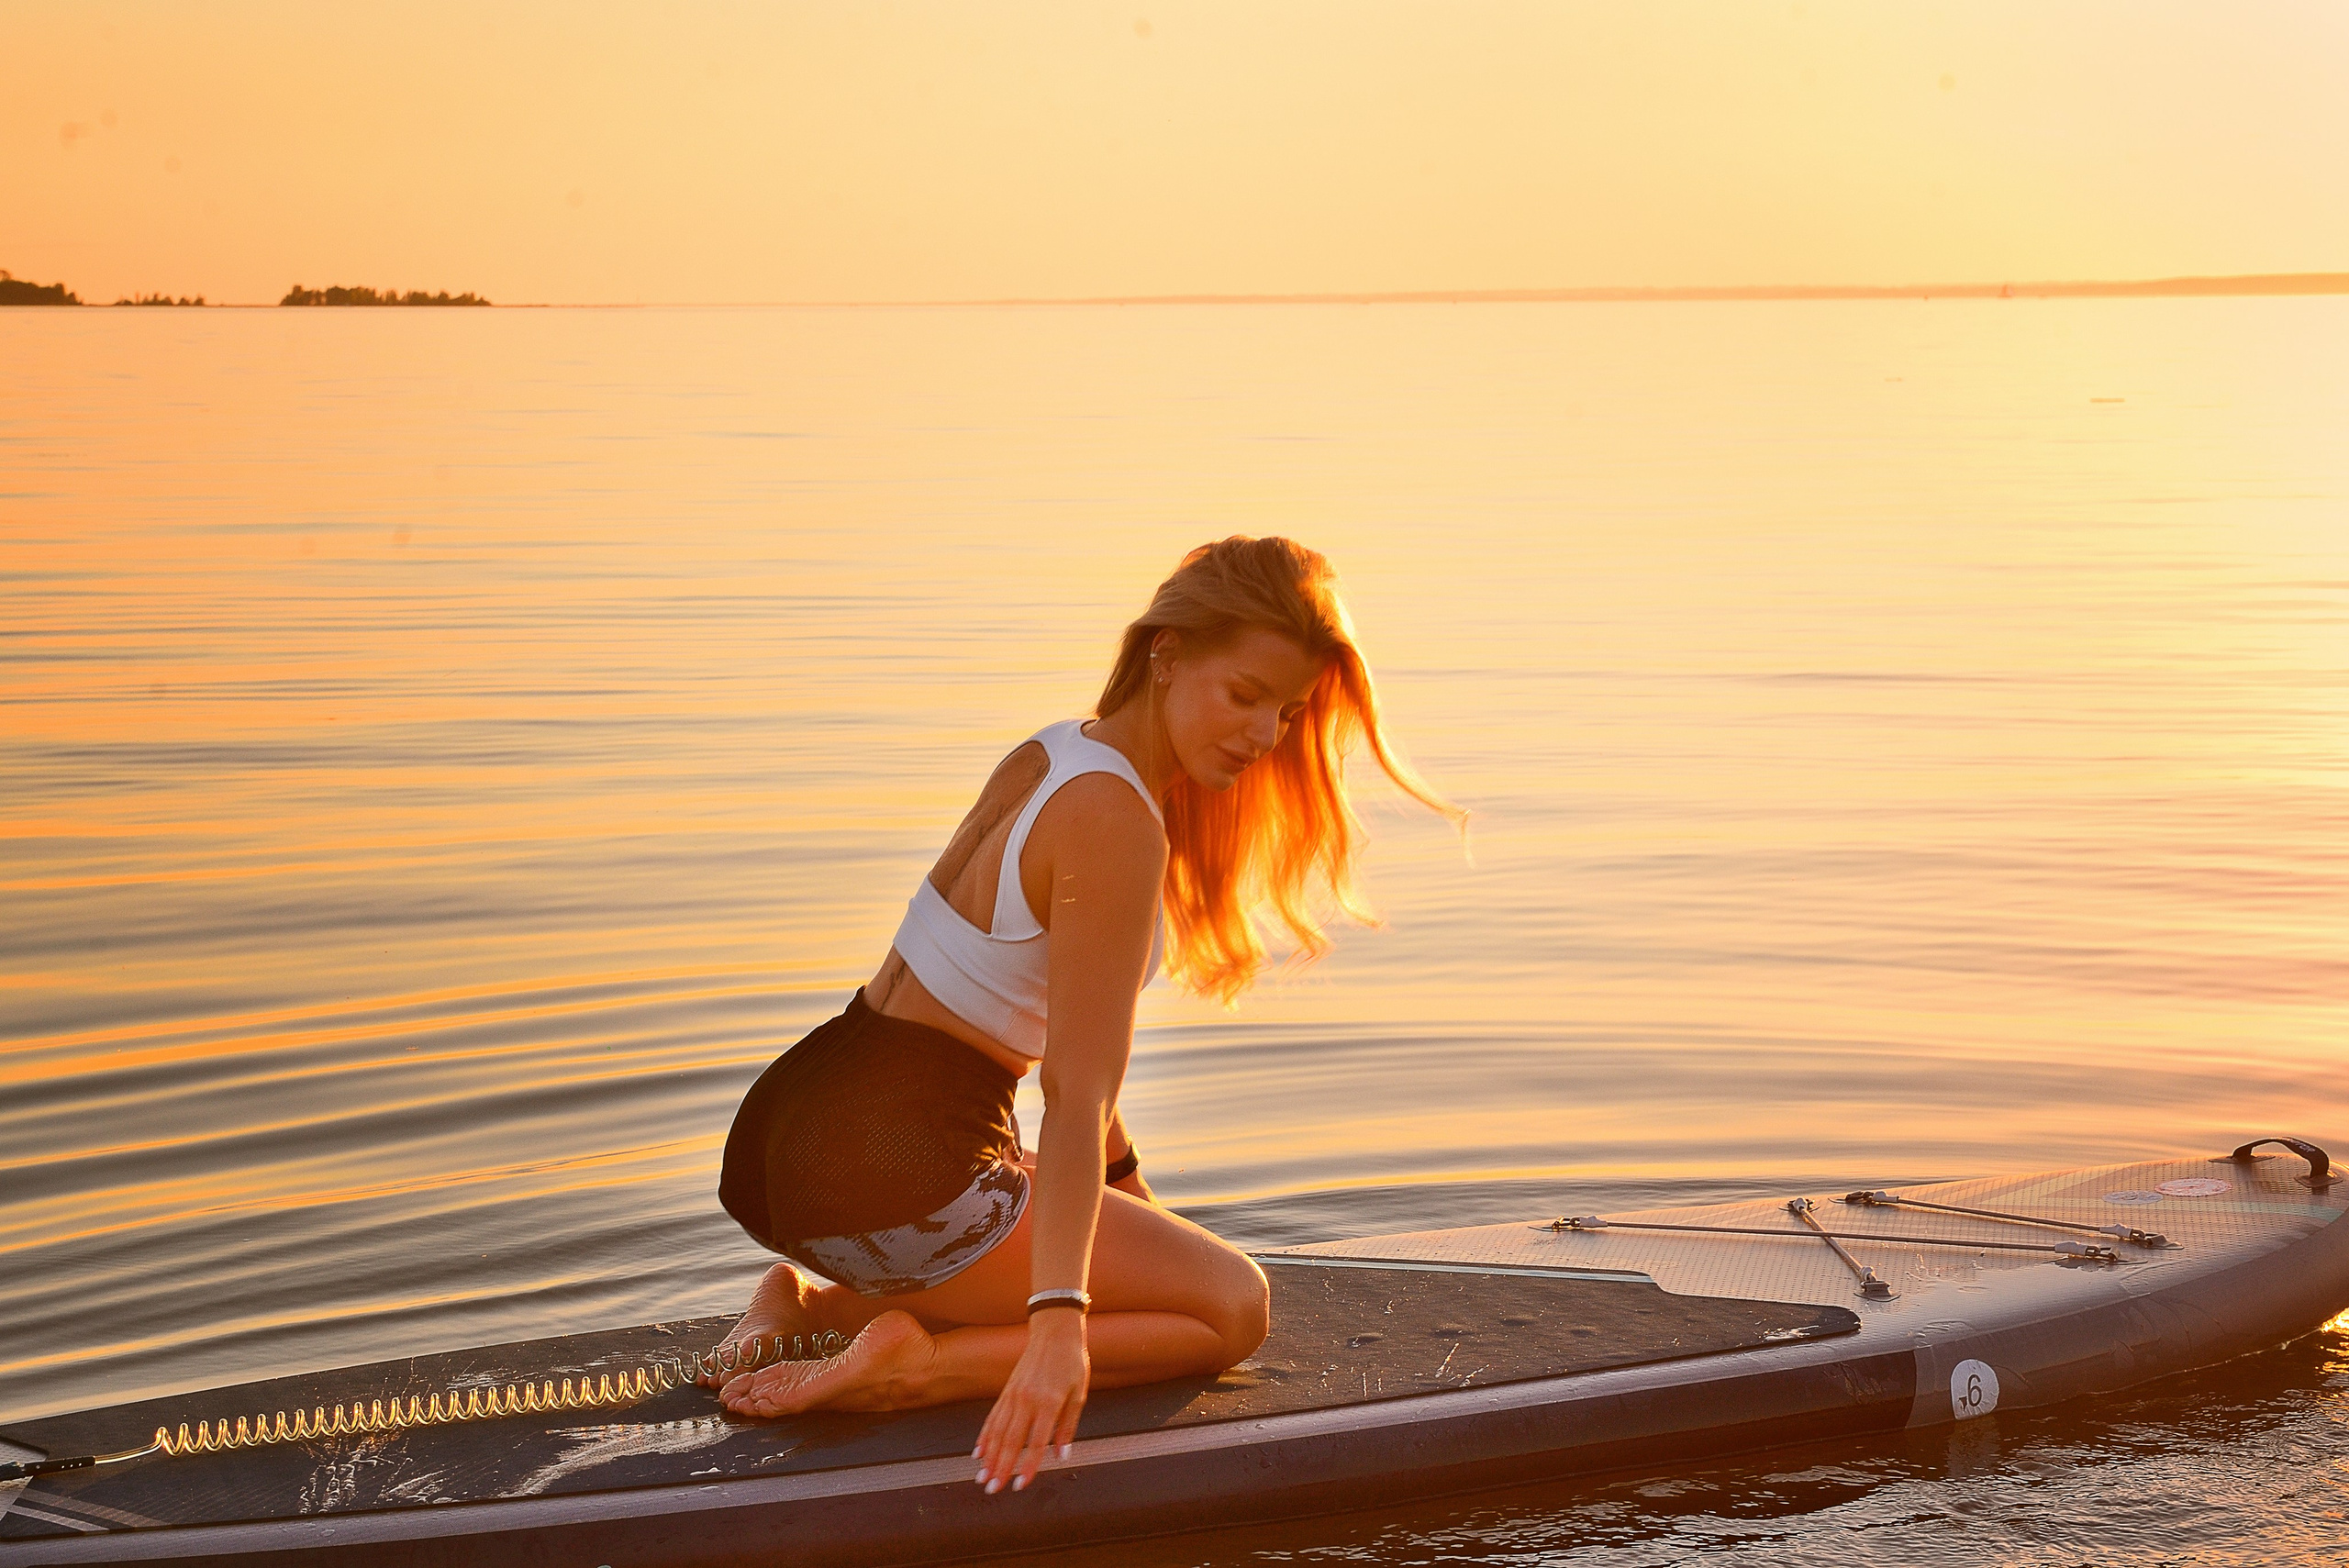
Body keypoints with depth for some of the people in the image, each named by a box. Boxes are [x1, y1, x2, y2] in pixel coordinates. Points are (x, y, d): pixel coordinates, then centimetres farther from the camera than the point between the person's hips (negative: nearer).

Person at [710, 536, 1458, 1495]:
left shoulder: (1050, 757, 11)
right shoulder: (1117, 823, -18)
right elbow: (1076, 1094, -26)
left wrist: (1128, 1188, 33)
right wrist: (1059, 1320, -31)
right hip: (893, 1174, -9)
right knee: (1231, 1307, 4)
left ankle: (814, 1304, 13)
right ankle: (915, 1365, -11)